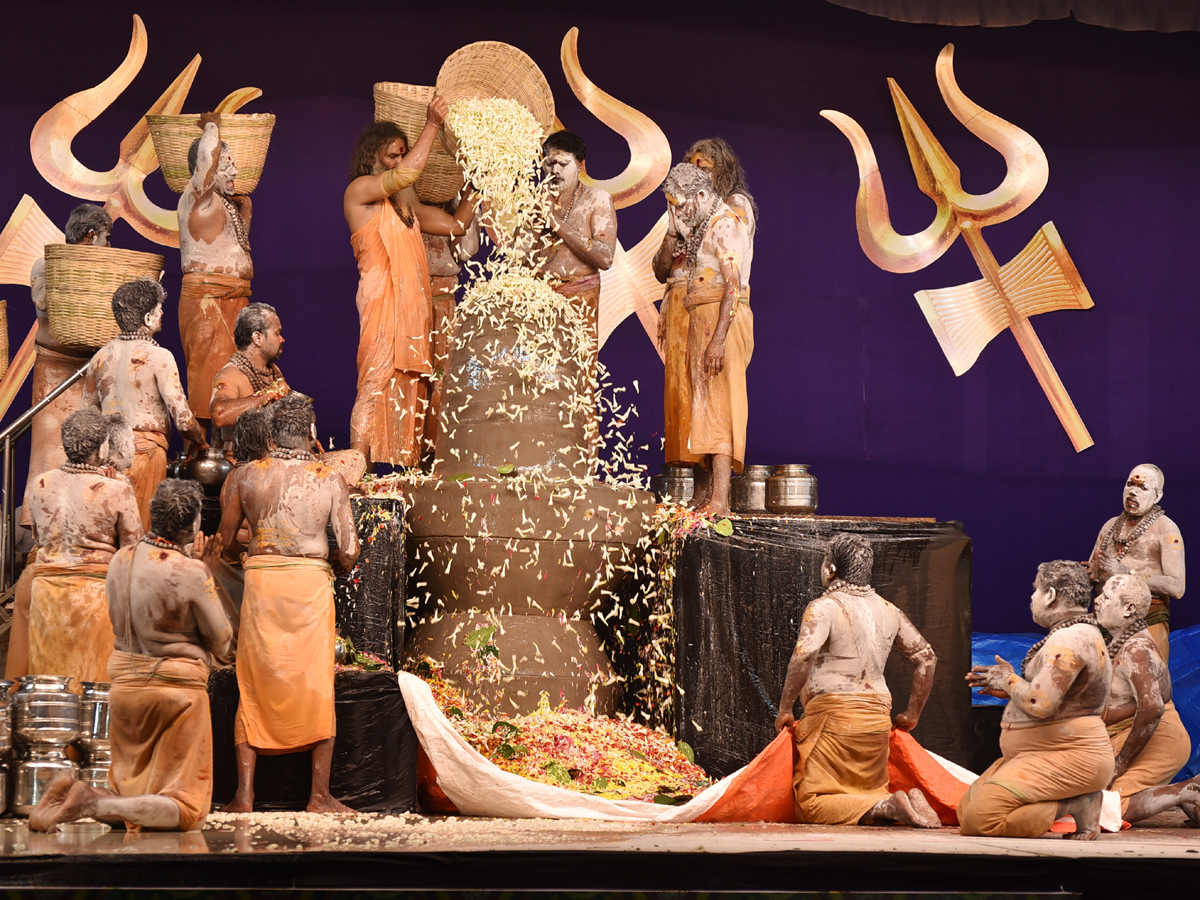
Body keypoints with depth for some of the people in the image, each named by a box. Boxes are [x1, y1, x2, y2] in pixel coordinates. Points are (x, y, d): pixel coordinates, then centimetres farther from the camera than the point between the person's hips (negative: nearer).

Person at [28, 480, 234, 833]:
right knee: (186, 809, -1)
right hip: (178, 689, -6)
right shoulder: (191, 573, -17)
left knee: (129, 793, 18)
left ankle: (70, 794, -11)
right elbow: (221, 642, -5)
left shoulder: (120, 560, 1)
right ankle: (91, 804, -22)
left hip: (125, 683, 6)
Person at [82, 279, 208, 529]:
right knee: (141, 529, -1)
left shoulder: (101, 356, 8)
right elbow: (181, 416, -11)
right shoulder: (158, 357, -10)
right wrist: (199, 441, 7)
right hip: (147, 449, -6)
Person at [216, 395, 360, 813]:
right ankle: (320, 795, 6)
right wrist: (343, 561, 20)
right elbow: (349, 552, -3)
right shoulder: (331, 481, -1)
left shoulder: (247, 476, 2)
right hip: (312, 583, -1)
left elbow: (223, 539, 8)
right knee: (317, 688, 7)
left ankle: (244, 794, 4)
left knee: (252, 688, 8)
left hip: (260, 580, 1)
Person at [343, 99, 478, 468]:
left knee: (410, 387, 2)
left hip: (413, 302, 8)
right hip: (381, 297, -8)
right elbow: (408, 172, -16)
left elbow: (456, 224, 24)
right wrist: (431, 126, -11)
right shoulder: (360, 189, 0)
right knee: (377, 382, -15)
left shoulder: (405, 205, 23)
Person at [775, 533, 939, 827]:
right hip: (878, 719, 7)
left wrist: (785, 709, -13)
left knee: (810, 805, -4)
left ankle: (888, 807, -23)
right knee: (872, 793, 19)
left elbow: (802, 656, -23)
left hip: (833, 716, -6)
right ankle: (907, 803, -13)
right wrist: (911, 714, 22)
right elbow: (927, 657, 16)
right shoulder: (888, 610, 13)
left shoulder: (824, 607, -7)